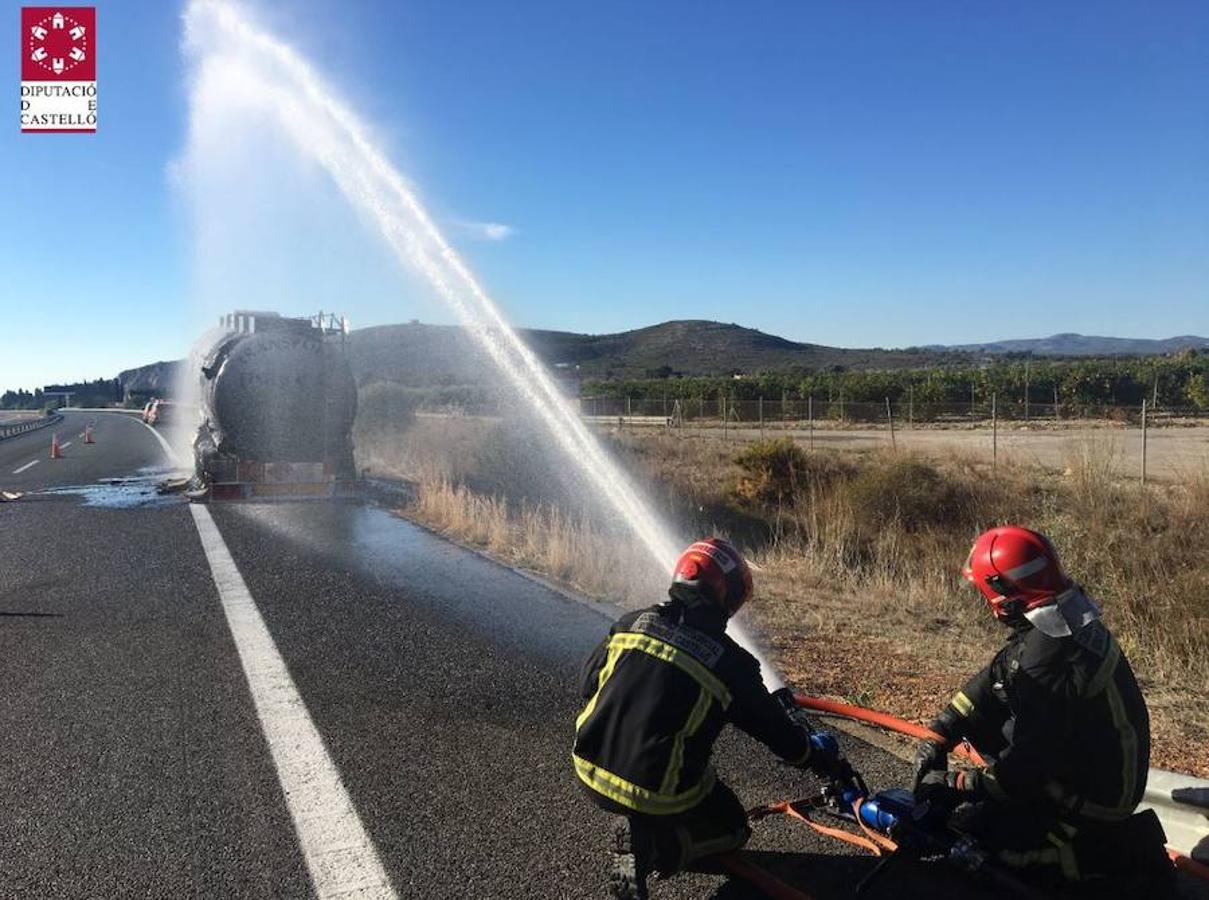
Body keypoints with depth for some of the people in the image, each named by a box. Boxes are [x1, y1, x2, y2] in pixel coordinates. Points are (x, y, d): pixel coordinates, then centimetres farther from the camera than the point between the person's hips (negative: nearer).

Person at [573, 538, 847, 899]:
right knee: (731, 828, 22)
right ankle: (648, 846, 0)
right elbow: (779, 734, 0)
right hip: (658, 794, -4)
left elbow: (589, 682, 8)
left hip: (589, 772, 5)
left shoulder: (633, 623, -4)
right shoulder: (729, 663, -12)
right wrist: (826, 759, 19)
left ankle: (635, 829, 15)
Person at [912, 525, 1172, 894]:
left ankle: (1119, 848, 1)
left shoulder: (1047, 662, -32)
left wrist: (955, 787, -15)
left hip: (1097, 795, -9)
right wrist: (939, 736, 0)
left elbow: (1028, 764, -27)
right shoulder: (1065, 618, -3)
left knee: (971, 826, -4)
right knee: (987, 711, 6)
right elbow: (992, 680, 3)